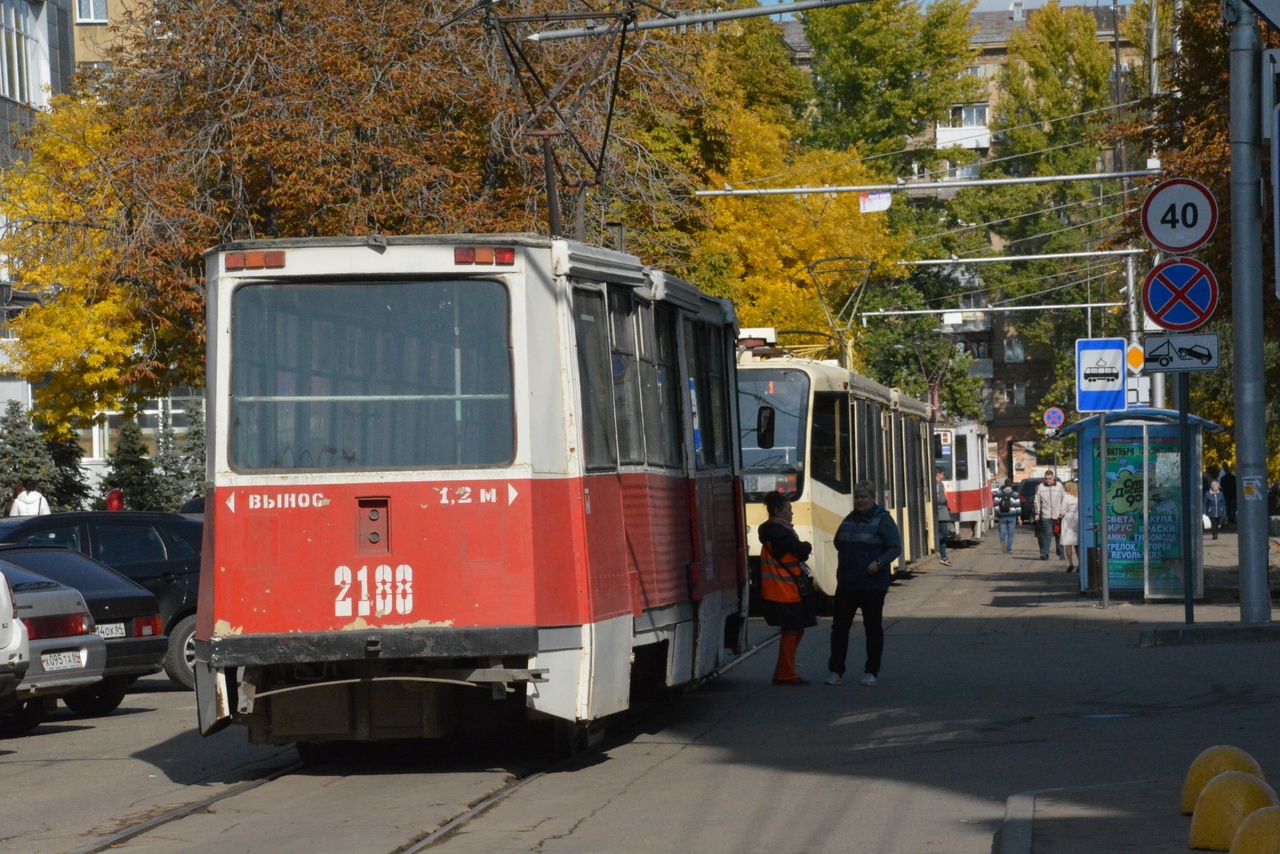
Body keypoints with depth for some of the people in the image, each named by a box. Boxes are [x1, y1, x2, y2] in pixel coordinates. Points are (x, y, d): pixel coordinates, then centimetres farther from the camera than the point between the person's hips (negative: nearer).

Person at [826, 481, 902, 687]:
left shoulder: (882, 520, -7)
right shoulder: (849, 520, 12)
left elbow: (895, 547, -12)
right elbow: (839, 543, 25)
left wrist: (879, 562, -26)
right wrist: (842, 565, 11)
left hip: (872, 584, -6)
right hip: (846, 584, 6)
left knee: (873, 628, 4)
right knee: (839, 626, 4)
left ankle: (871, 672, 12)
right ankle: (836, 671, 9)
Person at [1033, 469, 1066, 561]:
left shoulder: (1059, 486, 4)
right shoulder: (1040, 487, 4)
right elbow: (1037, 501, 8)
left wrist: (1062, 513, 0)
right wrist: (1037, 513, 2)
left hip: (1058, 515, 1)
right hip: (1046, 515, -1)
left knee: (1059, 535, 8)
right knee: (1047, 534, -7)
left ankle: (1061, 553, 18)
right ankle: (1044, 553, -8)